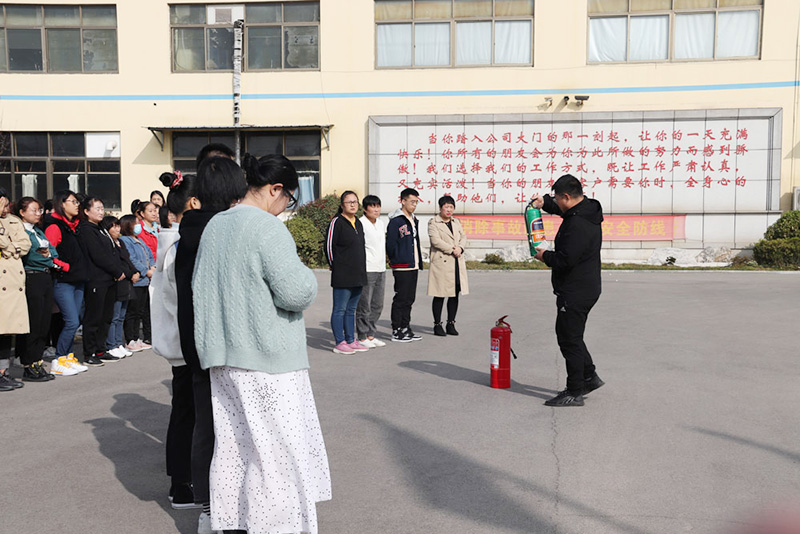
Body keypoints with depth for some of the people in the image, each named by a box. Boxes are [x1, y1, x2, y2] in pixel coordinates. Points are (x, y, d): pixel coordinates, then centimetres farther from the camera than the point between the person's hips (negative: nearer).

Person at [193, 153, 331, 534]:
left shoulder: (214, 225, 10)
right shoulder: (267, 228, -16)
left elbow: (198, 285, 18)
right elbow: (296, 292, -21)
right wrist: (305, 275, -1)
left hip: (223, 354, 8)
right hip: (267, 357, -8)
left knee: (233, 443, 15)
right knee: (279, 446, 1)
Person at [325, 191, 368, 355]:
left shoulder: (358, 223, 16)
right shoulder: (336, 222, -8)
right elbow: (329, 246, -9)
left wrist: (361, 270, 17)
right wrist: (335, 266, -4)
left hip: (358, 275, 8)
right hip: (342, 276, -8)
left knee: (351, 309, 13)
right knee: (340, 309, -2)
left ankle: (351, 341, 20)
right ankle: (340, 343, 2)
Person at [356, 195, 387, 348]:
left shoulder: (381, 224, 16)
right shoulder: (360, 224, -8)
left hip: (380, 269, 8)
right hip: (366, 270, -8)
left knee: (377, 305, 11)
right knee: (364, 306, -4)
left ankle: (370, 335, 20)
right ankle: (362, 337, 5)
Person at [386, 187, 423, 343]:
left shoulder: (414, 220, 17)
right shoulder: (395, 221, -11)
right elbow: (390, 244, -13)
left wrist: (419, 263, 16)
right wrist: (397, 260, -10)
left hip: (413, 267, 8)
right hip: (402, 268, -8)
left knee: (409, 299, 12)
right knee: (400, 299, -3)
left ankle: (405, 328, 21)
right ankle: (396, 331, 4)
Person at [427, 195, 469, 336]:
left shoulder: (456, 222, 19)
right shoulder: (433, 223, -2)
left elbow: (463, 237, 13)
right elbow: (436, 240, -13)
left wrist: (460, 248, -7)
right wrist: (452, 250, -14)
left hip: (457, 263, 6)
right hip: (441, 262, -6)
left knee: (455, 294, 7)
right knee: (440, 295, -3)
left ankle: (451, 324, 16)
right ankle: (437, 325, 5)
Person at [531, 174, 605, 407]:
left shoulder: (577, 224, -24)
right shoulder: (588, 210, 9)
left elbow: (565, 260, -28)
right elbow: (564, 210, 30)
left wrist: (545, 255, -9)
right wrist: (544, 202, 14)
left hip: (575, 293, -10)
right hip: (586, 289, 10)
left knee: (569, 340, -1)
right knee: (571, 337, 22)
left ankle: (574, 393, 8)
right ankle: (589, 376, 31)